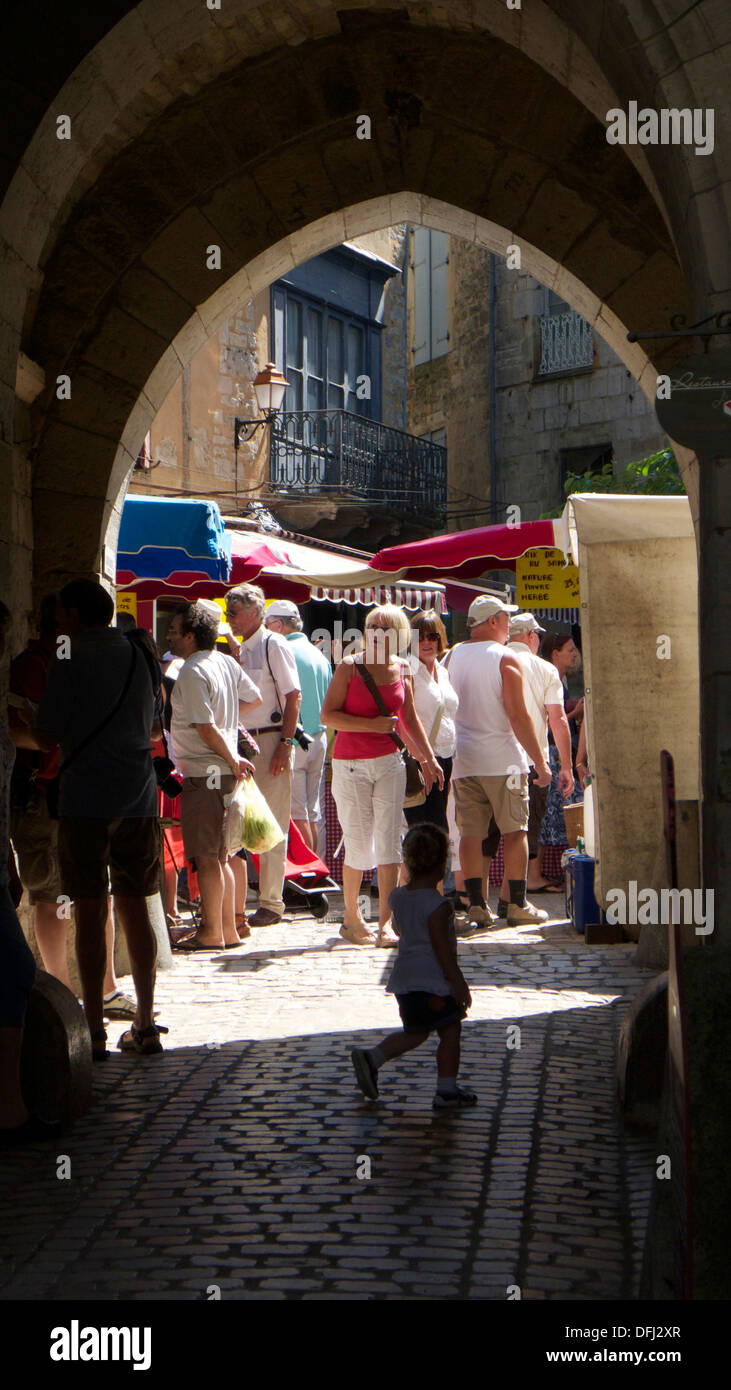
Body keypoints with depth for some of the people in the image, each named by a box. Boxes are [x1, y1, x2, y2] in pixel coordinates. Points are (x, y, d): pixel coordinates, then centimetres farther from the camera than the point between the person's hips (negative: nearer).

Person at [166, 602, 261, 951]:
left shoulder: (192, 673, -16)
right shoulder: (225, 662, 10)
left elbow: (205, 728, -20)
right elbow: (254, 698, 21)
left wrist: (232, 759, -9)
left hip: (202, 775, -9)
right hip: (223, 771, 9)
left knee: (206, 857, -3)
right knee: (219, 856, 14)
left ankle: (212, 933, 1)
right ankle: (228, 929, 19)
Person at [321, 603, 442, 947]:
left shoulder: (403, 671, 7)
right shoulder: (350, 667, -5)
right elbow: (327, 716, -9)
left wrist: (427, 758, 15)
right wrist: (371, 725, -17)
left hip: (390, 762, 3)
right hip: (351, 764, -3)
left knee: (389, 841, -5)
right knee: (360, 845, -2)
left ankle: (386, 922, -3)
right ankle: (351, 917, 17)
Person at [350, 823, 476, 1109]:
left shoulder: (398, 897, 5)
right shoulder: (437, 905, -18)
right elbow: (442, 947, -19)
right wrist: (458, 982, -15)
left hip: (404, 978, 8)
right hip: (433, 980, -8)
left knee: (415, 1033, 21)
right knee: (450, 1031, 5)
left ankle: (371, 1057, 7)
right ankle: (447, 1090, 8)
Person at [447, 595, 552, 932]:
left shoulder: (453, 656, 7)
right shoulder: (505, 659, -9)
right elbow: (518, 716, -12)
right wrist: (540, 762, -8)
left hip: (462, 761, 5)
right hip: (501, 759, -5)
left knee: (470, 832, 4)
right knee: (514, 831, 4)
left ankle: (476, 905, 2)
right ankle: (517, 905, 5)